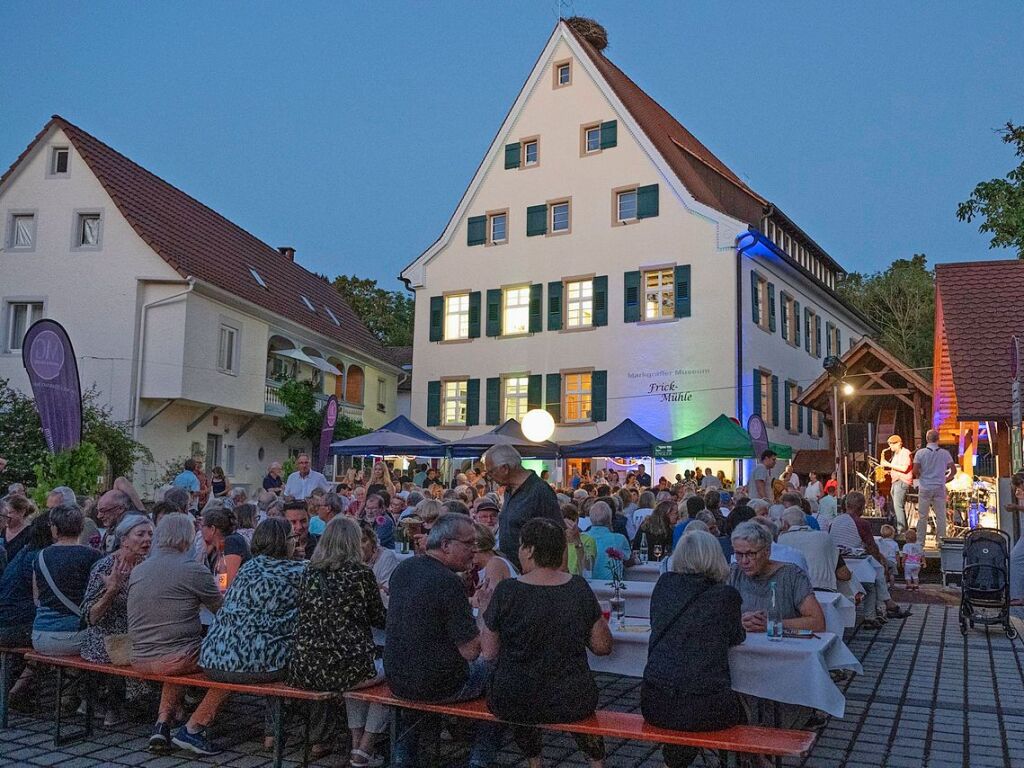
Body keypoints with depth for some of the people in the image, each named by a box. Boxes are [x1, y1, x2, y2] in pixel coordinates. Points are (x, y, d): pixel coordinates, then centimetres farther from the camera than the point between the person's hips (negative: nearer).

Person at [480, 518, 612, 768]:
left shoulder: (506, 591, -16)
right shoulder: (579, 588, -8)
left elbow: (490, 652, -8)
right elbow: (603, 646, -1)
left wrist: (484, 620, 8)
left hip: (512, 705, -1)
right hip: (572, 704, 1)